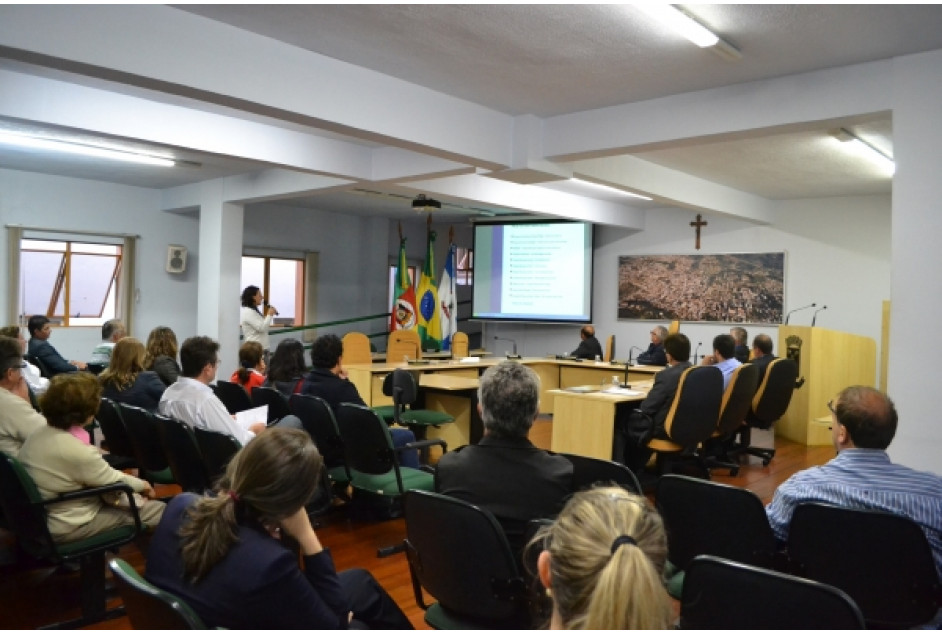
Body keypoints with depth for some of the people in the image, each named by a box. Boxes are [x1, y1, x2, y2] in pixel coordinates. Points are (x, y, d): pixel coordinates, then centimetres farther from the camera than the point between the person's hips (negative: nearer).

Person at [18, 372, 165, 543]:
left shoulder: (38, 434, -4)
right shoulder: (77, 452, -31)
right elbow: (115, 483, -16)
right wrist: (143, 485, 2)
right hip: (67, 527, -9)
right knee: (159, 510, -4)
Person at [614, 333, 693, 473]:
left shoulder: (666, 375, -24)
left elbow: (646, 408, -18)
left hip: (665, 429, -8)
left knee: (619, 424, 14)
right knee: (634, 418, 31)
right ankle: (634, 470, 38)